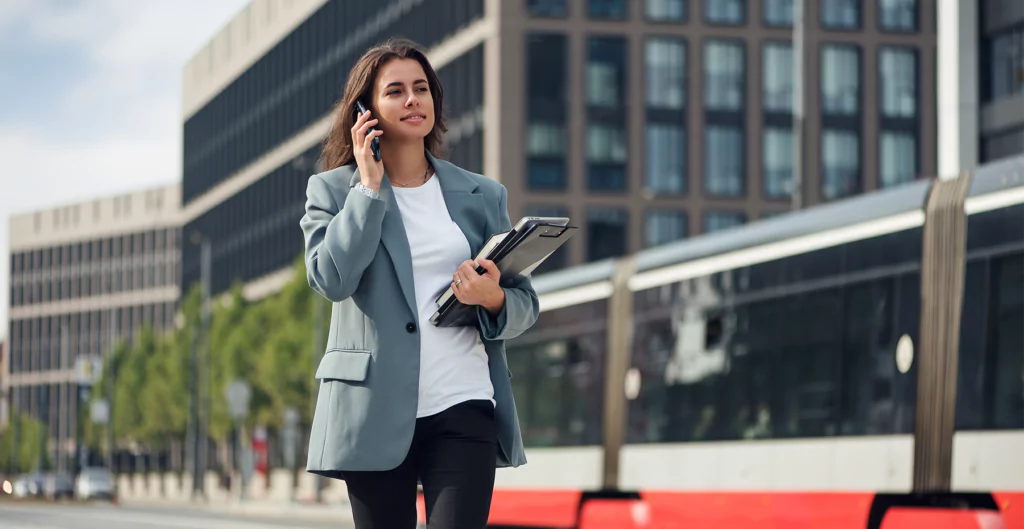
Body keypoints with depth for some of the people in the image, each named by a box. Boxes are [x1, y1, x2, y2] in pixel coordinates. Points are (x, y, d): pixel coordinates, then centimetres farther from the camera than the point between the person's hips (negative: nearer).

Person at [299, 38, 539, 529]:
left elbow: (525, 301, 15)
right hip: (375, 413, -1)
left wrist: (494, 299, -9)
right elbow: (331, 279, -11)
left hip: (463, 409, 1)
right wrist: (370, 186, -7)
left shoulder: (484, 195, 14)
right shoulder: (333, 190, 7)